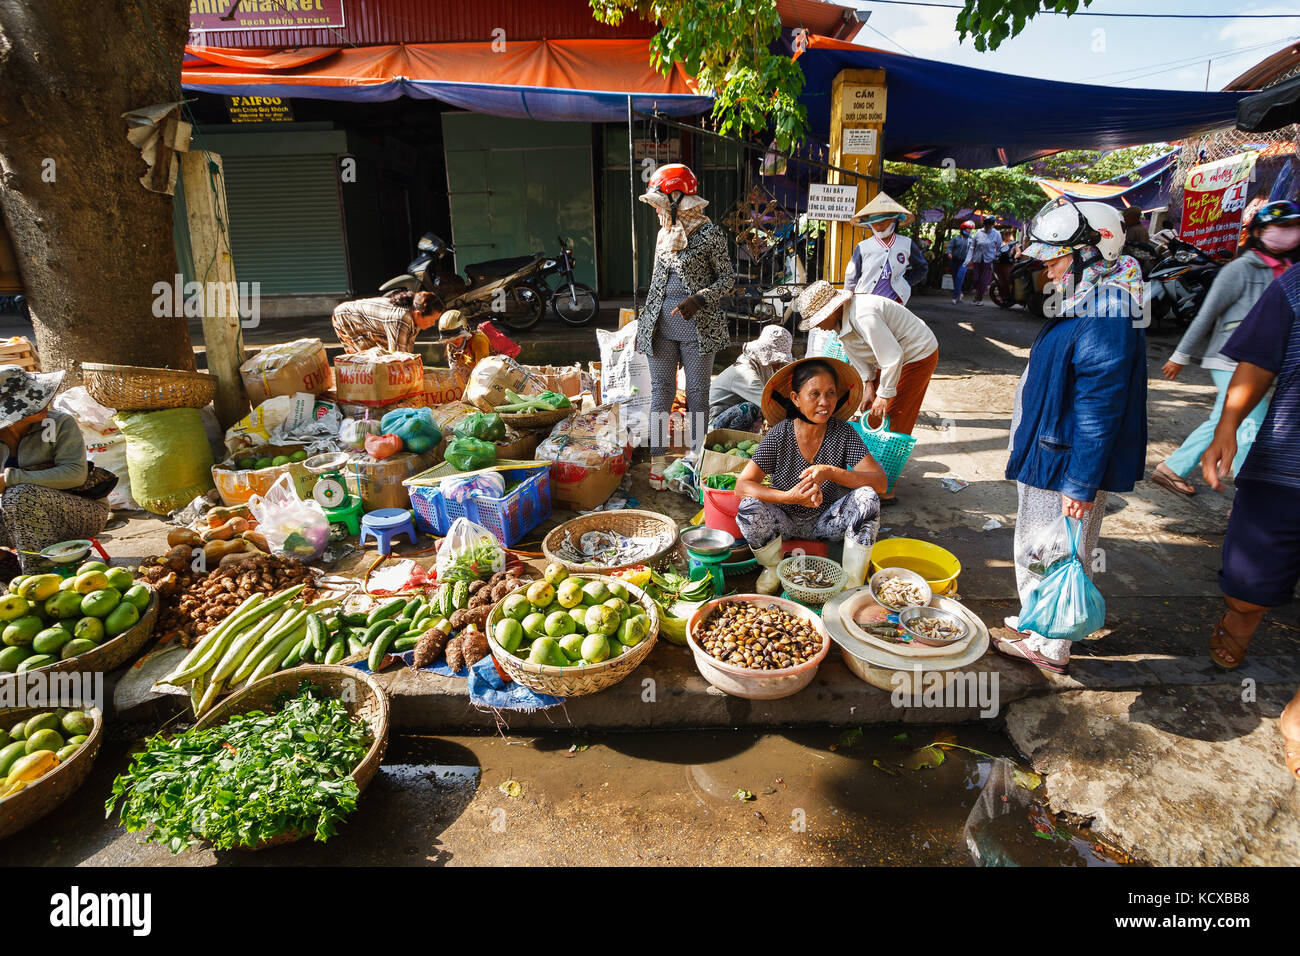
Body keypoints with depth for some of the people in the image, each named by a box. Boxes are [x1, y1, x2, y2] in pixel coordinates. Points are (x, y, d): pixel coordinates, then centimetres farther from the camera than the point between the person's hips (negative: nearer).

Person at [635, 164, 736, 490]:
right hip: (661, 324, 5)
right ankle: (657, 460, 10)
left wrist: (698, 300, -18)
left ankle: (697, 459, 15)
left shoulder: (709, 234, -5)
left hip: (697, 324, -5)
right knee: (661, 390, 5)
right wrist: (646, 322, 21)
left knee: (697, 392, 3)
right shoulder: (664, 234, 14)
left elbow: (728, 278, -3)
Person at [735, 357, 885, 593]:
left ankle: (853, 580, -7)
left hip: (826, 521, 1)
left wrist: (831, 472, -33)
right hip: (784, 521, -1)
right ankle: (773, 569, 1)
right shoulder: (780, 434, -16)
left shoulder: (842, 432, -12)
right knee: (750, 507, -30)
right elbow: (742, 486, -21)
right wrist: (790, 496, -36)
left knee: (867, 497, -24)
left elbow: (880, 482, -19)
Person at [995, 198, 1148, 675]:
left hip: (1070, 463, -10)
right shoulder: (1083, 305, 9)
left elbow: (1099, 411, -25)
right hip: (1046, 456, 10)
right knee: (1036, 546, 22)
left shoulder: (1105, 323, -23)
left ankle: (1050, 648, 21)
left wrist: (1081, 485, -24)